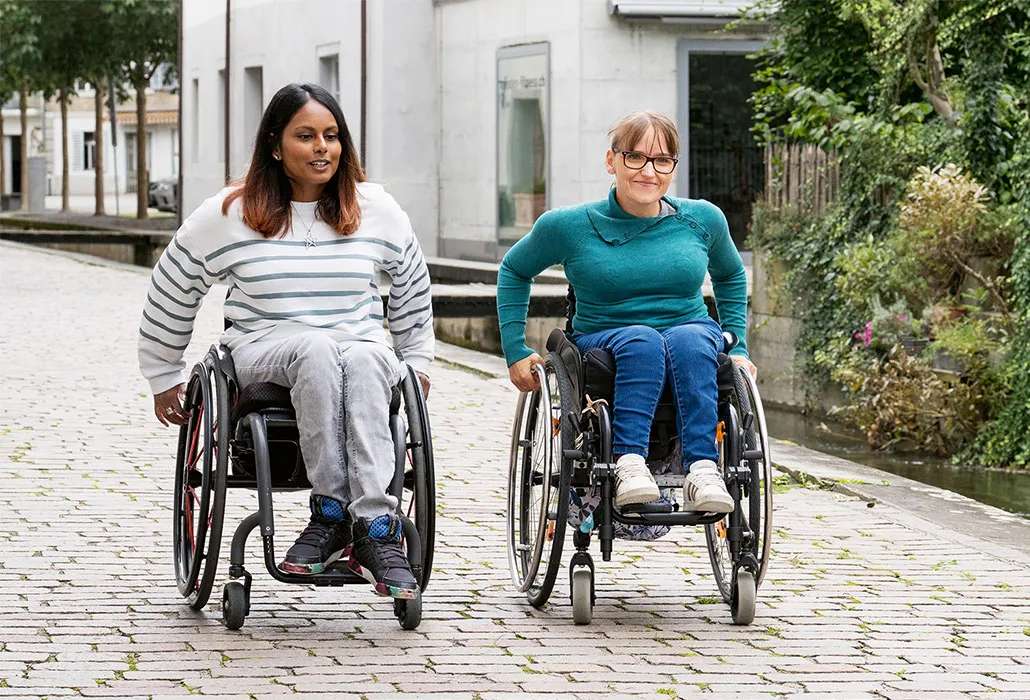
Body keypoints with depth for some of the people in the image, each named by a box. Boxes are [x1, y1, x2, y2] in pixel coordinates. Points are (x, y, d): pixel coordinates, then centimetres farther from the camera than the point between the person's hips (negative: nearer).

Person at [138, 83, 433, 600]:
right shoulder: (230, 214, 5)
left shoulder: (377, 210, 11)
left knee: (362, 359, -38)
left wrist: (416, 363, 29)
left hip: (363, 353, 1)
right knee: (317, 347, -38)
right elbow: (169, 295, 15)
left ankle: (375, 530, -49)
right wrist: (163, 379, 20)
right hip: (264, 353, -1)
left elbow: (413, 287, 29)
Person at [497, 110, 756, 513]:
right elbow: (514, 271, 17)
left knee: (689, 339, -35)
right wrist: (515, 351, 9)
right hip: (602, 342, -1)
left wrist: (736, 347, 17)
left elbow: (730, 276, 26)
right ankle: (629, 463, -48)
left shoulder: (703, 220, 6)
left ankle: (702, 470, -46)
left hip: (692, 337, 1)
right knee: (642, 340, -36)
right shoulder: (567, 226, 0)